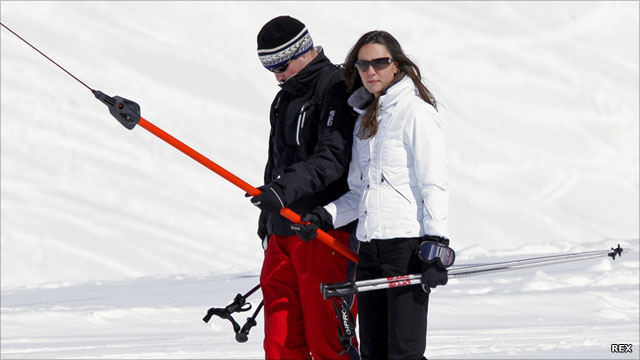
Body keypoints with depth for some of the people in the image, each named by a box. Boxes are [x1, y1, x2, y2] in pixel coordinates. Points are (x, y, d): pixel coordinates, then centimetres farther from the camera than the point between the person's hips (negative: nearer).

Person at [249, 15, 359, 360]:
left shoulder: (337, 90, -8)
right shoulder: (284, 100, 21)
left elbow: (332, 158, -20)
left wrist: (286, 187, -33)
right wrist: (267, 217, 24)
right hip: (283, 232, 8)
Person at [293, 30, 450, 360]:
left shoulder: (416, 112, -5)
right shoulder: (364, 118, 19)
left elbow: (435, 183, -10)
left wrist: (435, 246, -17)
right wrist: (324, 217, 5)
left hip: (408, 244, -8)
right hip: (370, 245, 8)